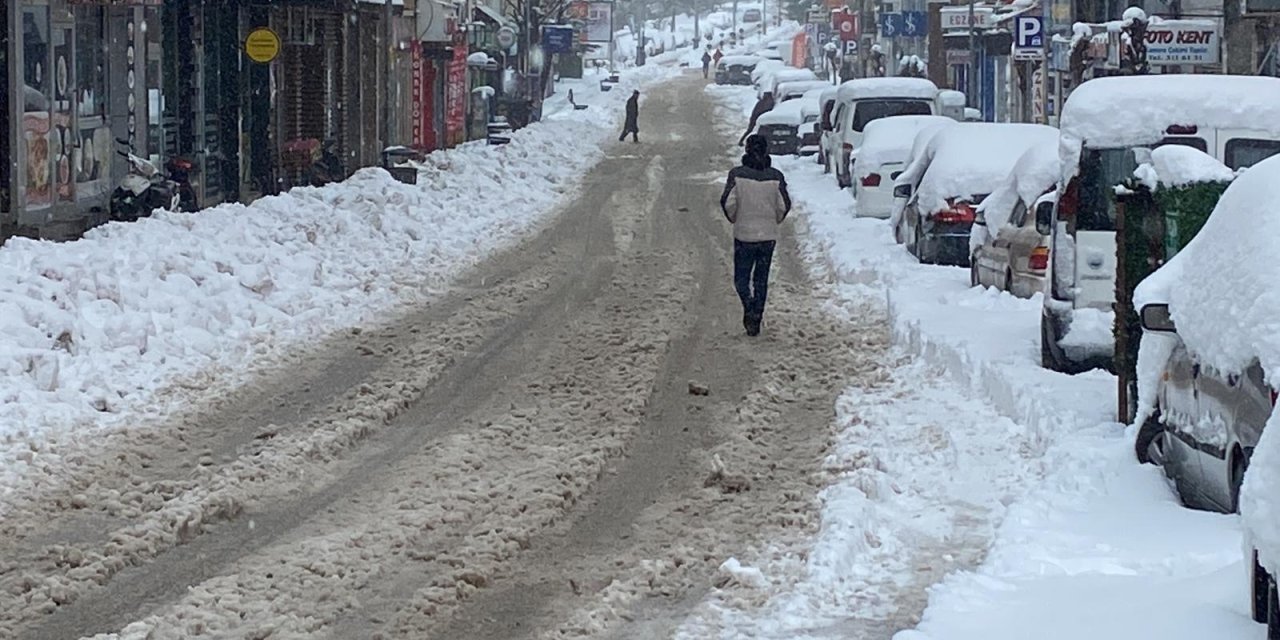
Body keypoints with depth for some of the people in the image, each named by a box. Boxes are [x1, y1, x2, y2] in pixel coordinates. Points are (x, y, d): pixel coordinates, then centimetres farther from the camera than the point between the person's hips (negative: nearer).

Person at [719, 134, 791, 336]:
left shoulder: (737, 174, -8)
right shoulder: (776, 177, -4)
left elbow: (727, 202, -11)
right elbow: (784, 206, -4)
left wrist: (734, 219, 7)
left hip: (743, 234, -2)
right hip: (768, 236, 2)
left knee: (741, 278, 9)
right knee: (761, 279, 13)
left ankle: (750, 306, -17)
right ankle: (756, 318, 13)